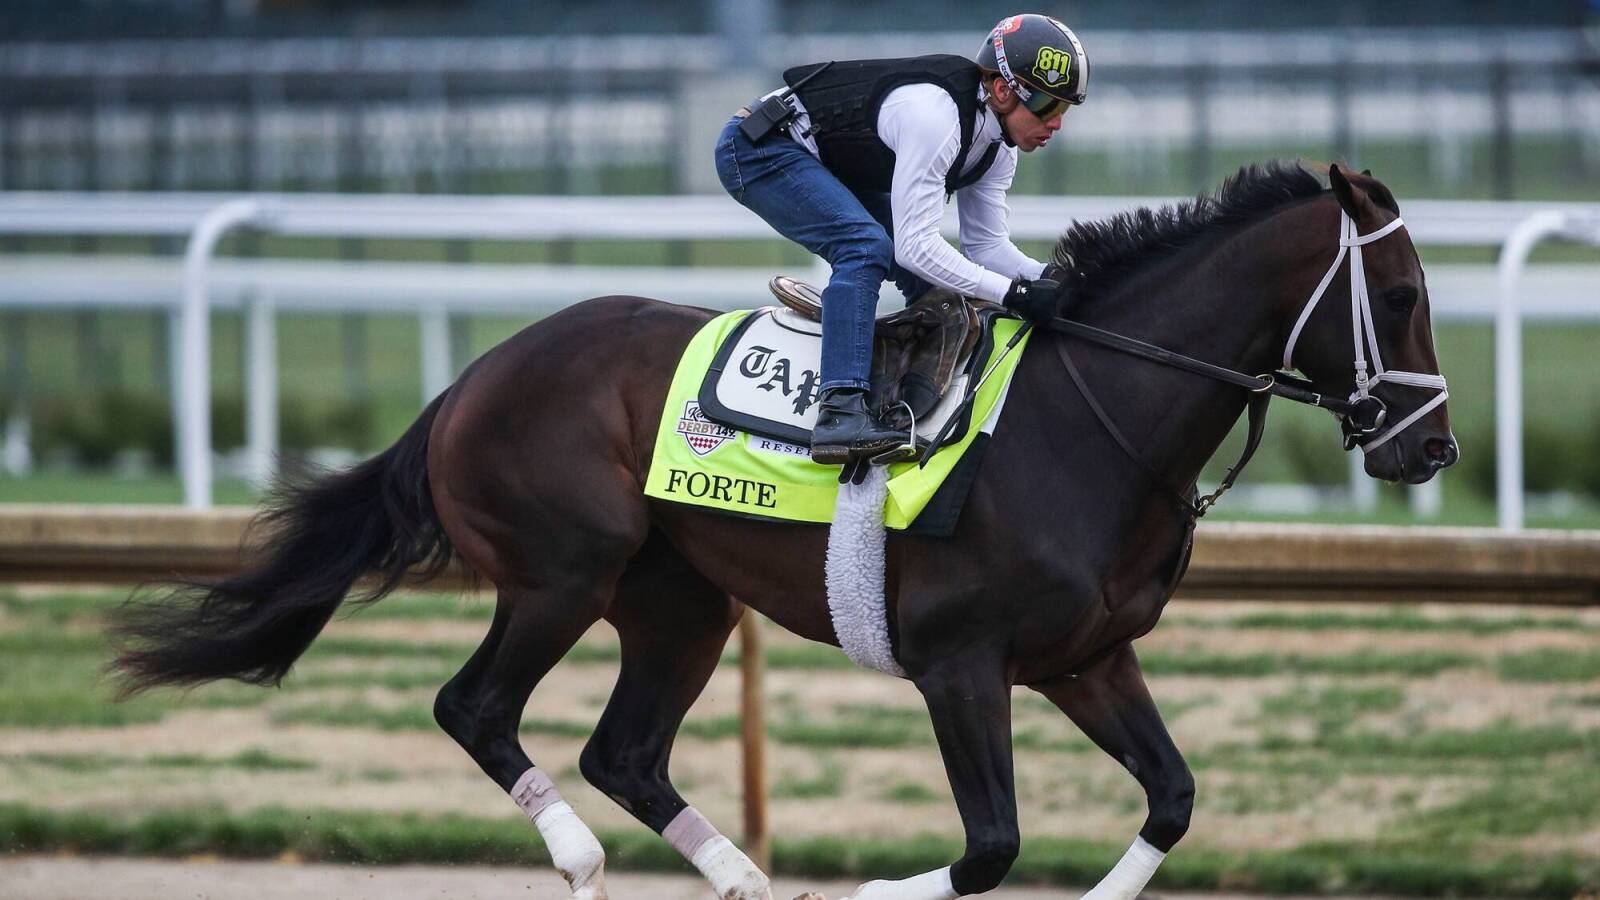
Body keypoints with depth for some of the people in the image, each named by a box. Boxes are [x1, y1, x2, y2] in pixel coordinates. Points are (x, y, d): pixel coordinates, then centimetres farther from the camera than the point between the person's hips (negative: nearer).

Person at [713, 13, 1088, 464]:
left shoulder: (999, 143, -2)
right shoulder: (936, 116, -32)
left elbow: (985, 244, 4)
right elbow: (914, 245, -33)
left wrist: (1047, 278, -15)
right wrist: (1011, 292, -34)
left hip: (834, 167, 10)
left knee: (929, 274, 4)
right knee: (867, 246, -29)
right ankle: (839, 411, -37)